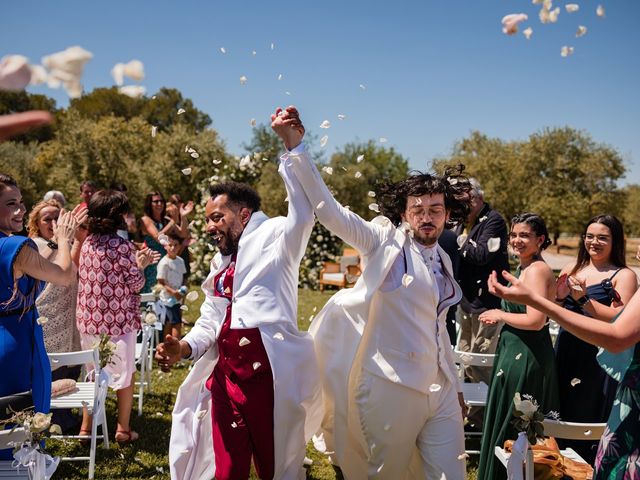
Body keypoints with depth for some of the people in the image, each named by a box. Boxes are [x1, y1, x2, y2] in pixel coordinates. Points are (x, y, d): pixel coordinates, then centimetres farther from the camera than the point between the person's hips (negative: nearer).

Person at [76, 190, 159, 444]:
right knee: (125, 372, 12)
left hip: (89, 318, 5)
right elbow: (135, 284, -11)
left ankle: (86, 427, 23)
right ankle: (123, 429, 19)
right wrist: (141, 264, 6)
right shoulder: (123, 246, -16)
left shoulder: (87, 244, 3)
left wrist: (136, 261, 14)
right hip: (118, 320, -5)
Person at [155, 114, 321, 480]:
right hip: (225, 374, 7)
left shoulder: (273, 237, 0)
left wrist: (292, 144, -27)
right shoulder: (221, 263, 22)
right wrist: (186, 347, 5)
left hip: (270, 372, -7)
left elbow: (303, 213, -20)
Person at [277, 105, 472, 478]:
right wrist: (295, 146, -29)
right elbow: (327, 208, -18)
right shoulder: (386, 242, -6)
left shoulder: (443, 261, 12)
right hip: (392, 388, -5)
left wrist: (456, 384, 26)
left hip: (441, 392, 6)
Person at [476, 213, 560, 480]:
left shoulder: (537, 270, -18)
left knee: (512, 430, 3)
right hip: (516, 352, 10)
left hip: (526, 357, -10)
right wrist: (500, 317, 8)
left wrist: (501, 315, -14)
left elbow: (535, 320, -26)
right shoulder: (523, 268, 11)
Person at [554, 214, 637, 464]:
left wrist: (584, 299, -25)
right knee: (562, 418, 13)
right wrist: (559, 297, -11)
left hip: (599, 360, -5)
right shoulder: (572, 269, 9)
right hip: (566, 354, 5)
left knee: (588, 421, 4)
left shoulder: (623, 275, -7)